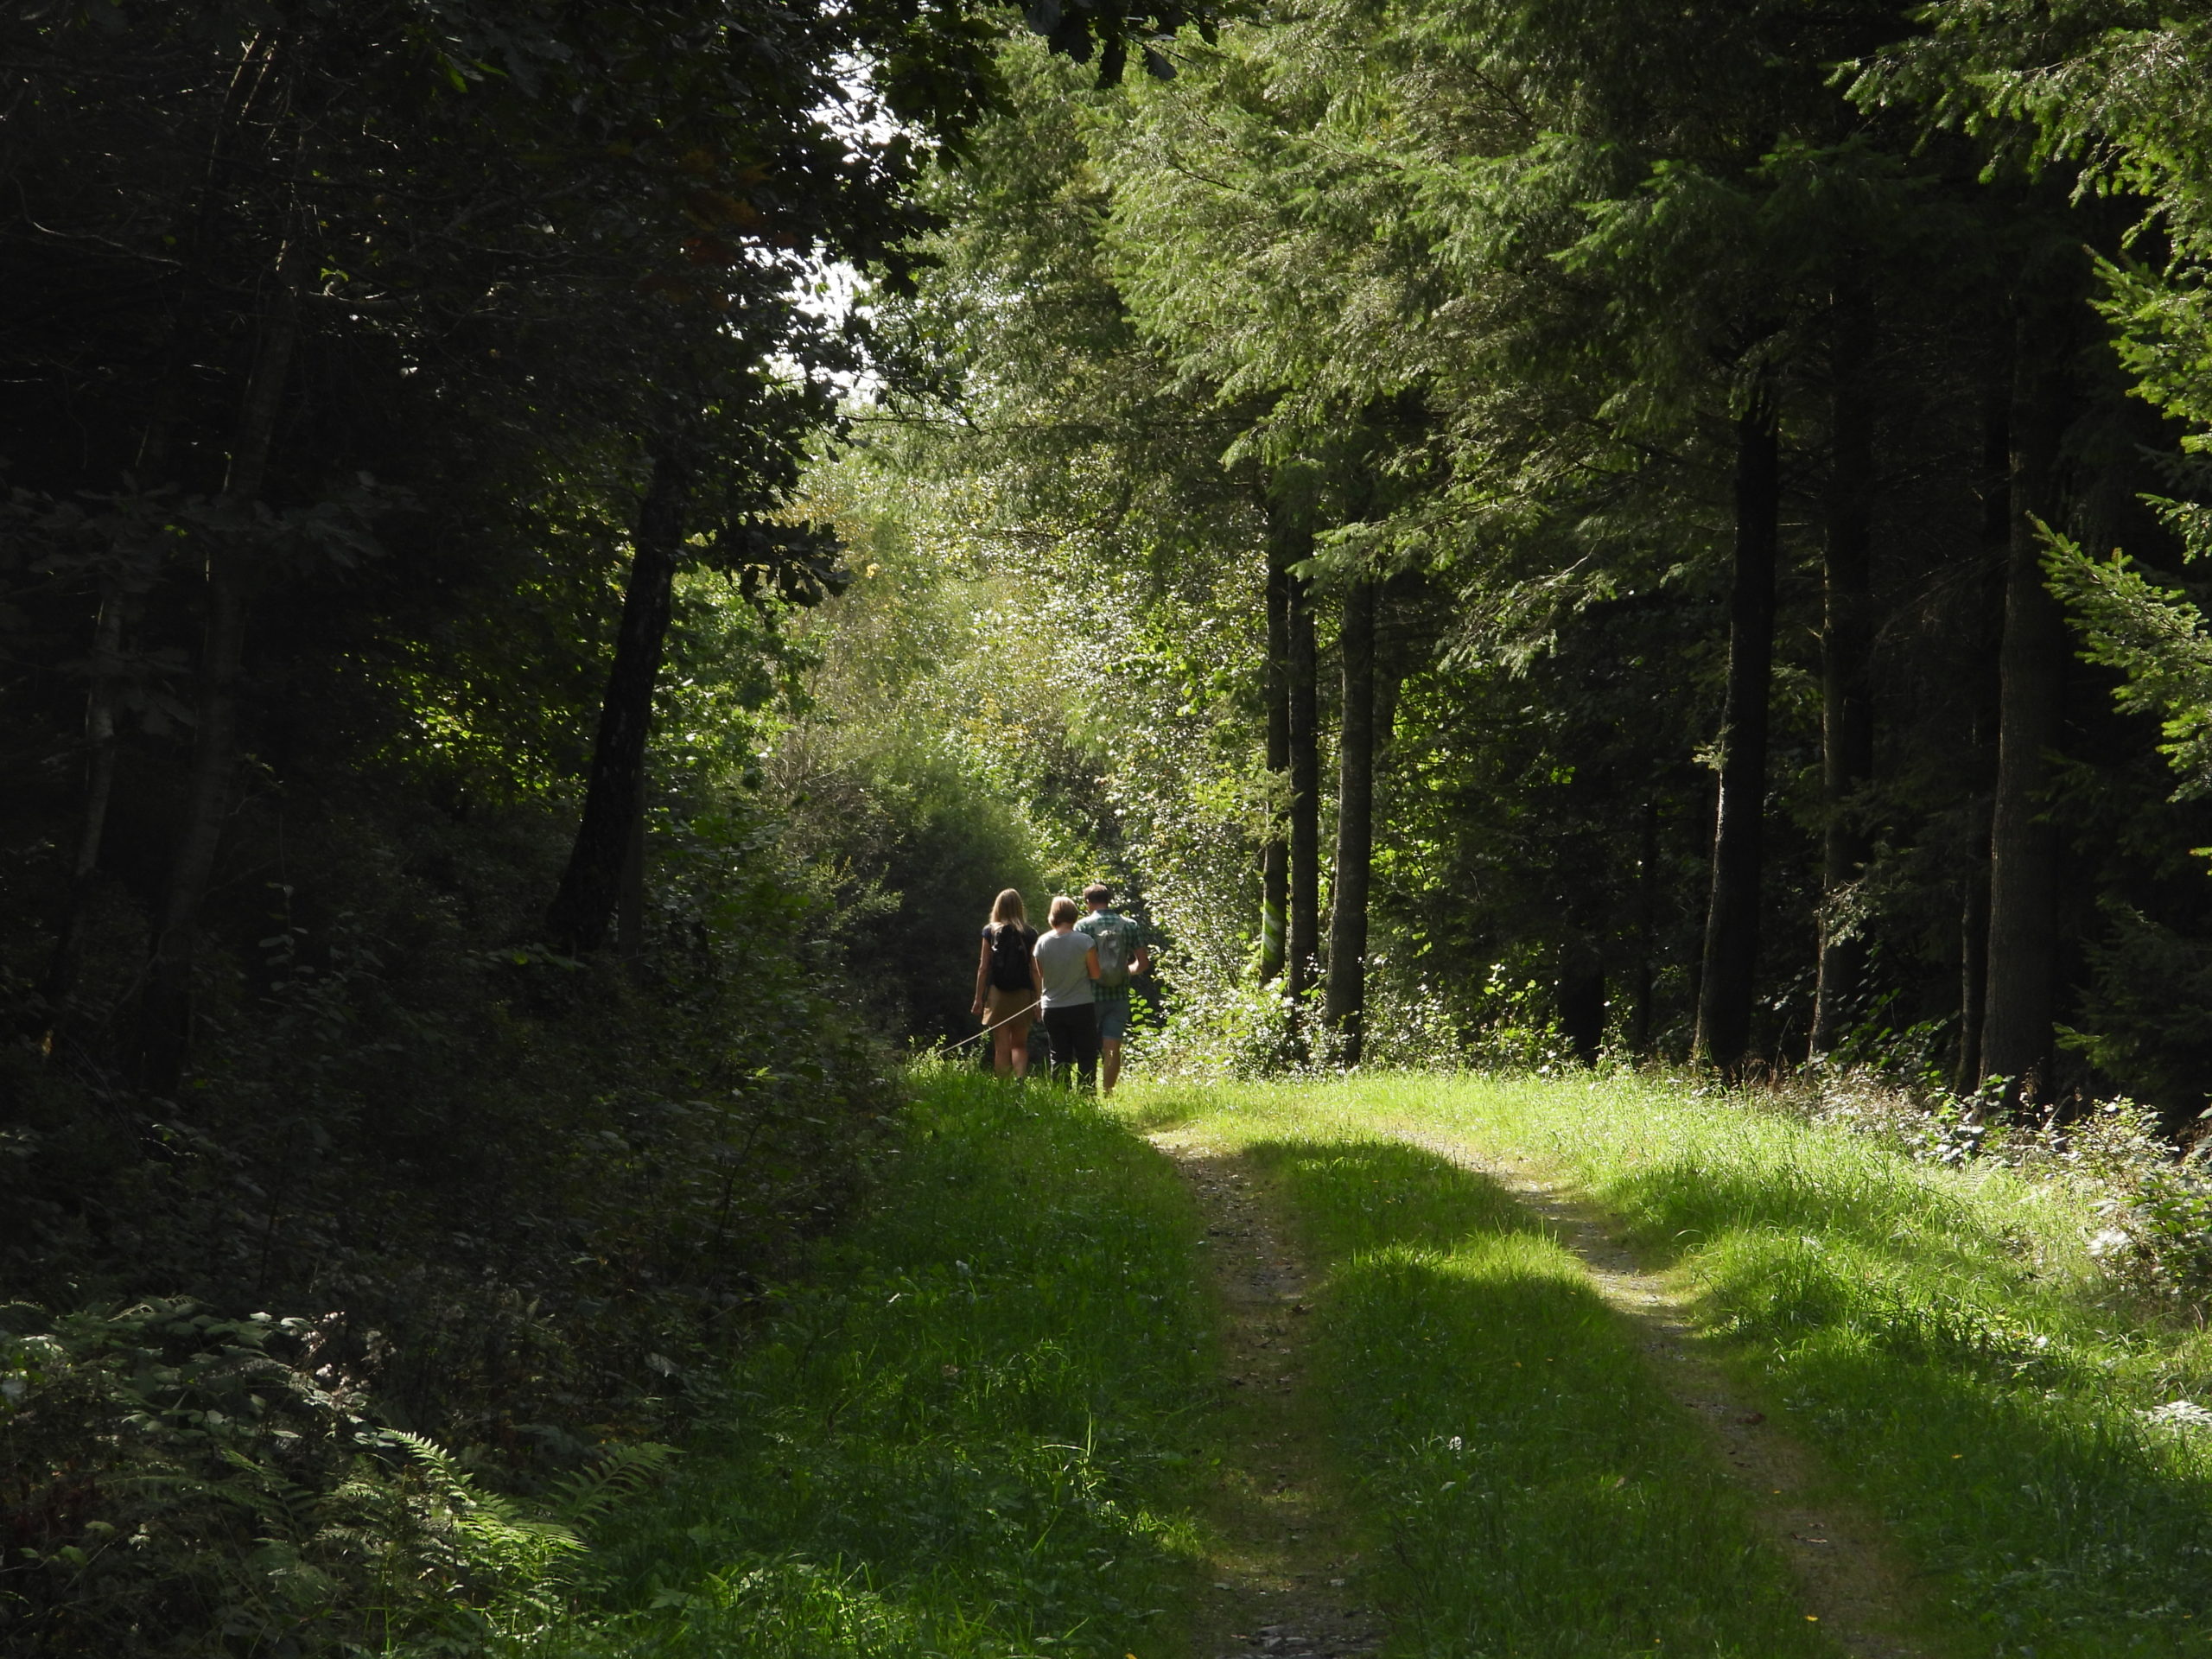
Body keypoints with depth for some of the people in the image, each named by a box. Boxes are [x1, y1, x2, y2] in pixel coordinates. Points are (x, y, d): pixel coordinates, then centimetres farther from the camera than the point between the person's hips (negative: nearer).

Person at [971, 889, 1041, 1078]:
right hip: (1023, 996, 1)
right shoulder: (1029, 934, 0)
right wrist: (1039, 1000, 3)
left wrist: (979, 998, 6)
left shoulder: (990, 931, 0)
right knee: (1019, 1045, 12)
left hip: (997, 995, -1)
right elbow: (1035, 970, -2)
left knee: (1001, 1048, 4)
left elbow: (983, 968, 0)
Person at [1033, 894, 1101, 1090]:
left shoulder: (1042, 943, -2)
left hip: (1052, 1010, 3)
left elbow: (1038, 977, 7)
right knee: (1086, 1058, 4)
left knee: (1059, 1058, 10)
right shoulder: (1084, 941, -13)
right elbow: (1095, 974, -8)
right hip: (1081, 1007, -3)